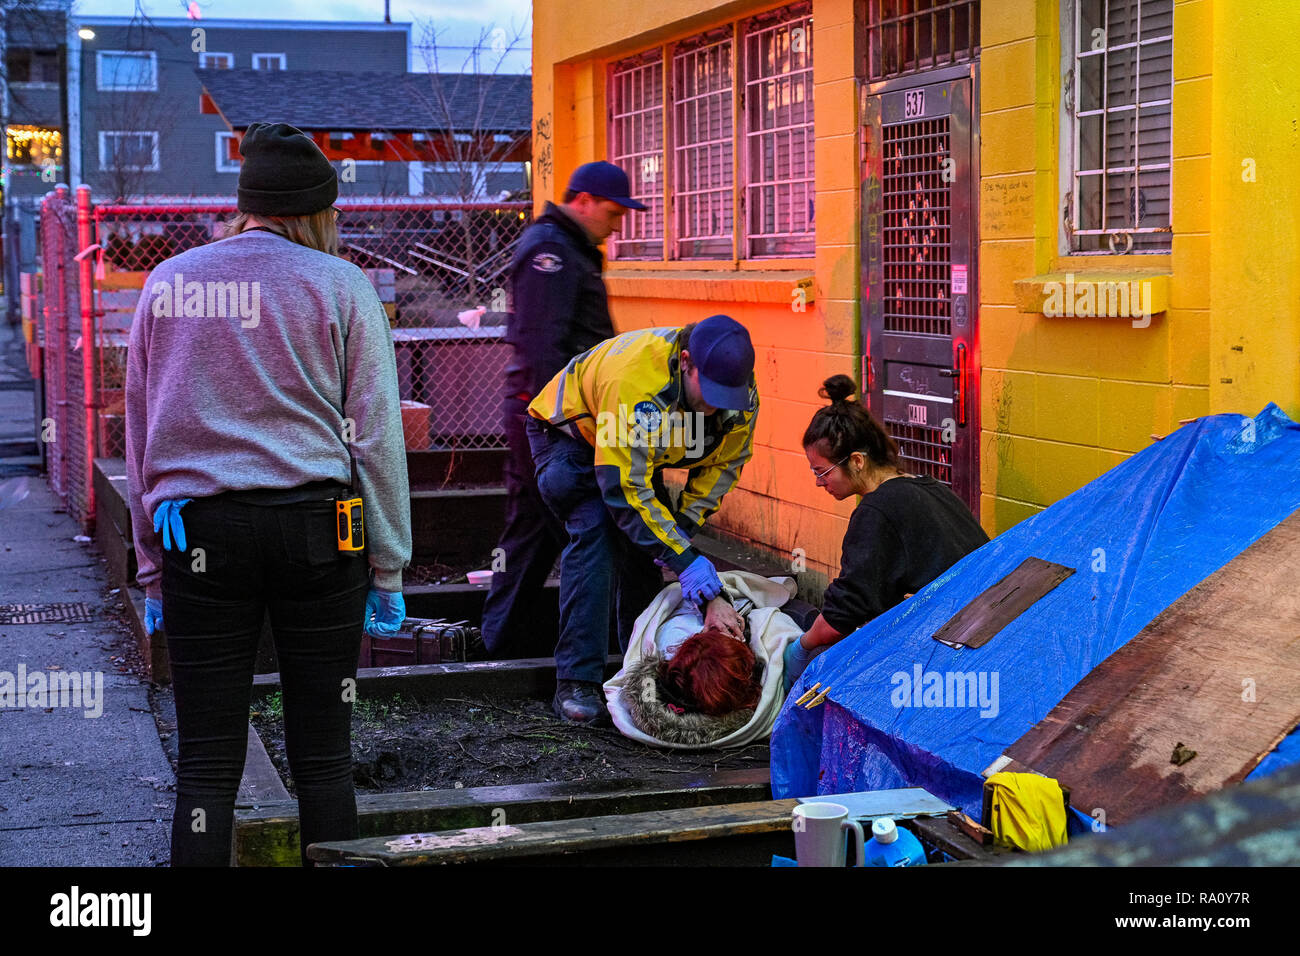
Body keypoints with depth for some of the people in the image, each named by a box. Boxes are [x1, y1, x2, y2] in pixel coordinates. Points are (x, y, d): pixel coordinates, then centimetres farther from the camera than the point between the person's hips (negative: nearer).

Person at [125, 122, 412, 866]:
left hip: (198, 533, 2)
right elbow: (375, 435, -1)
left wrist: (153, 566, 18)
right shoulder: (339, 285, 1)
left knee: (206, 765, 6)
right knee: (322, 756, 7)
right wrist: (388, 568, 4)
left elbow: (140, 435, 13)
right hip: (314, 527, -2)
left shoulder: (168, 284, 10)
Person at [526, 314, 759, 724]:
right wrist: (683, 557, -42)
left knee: (645, 546, -1)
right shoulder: (634, 381, -44)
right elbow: (626, 488, -42)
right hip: (569, 436, -6)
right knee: (594, 536, -23)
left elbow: (724, 462, -5)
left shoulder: (742, 393, -23)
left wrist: (686, 523, -18)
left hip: (640, 448, 6)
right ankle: (576, 685, -22)